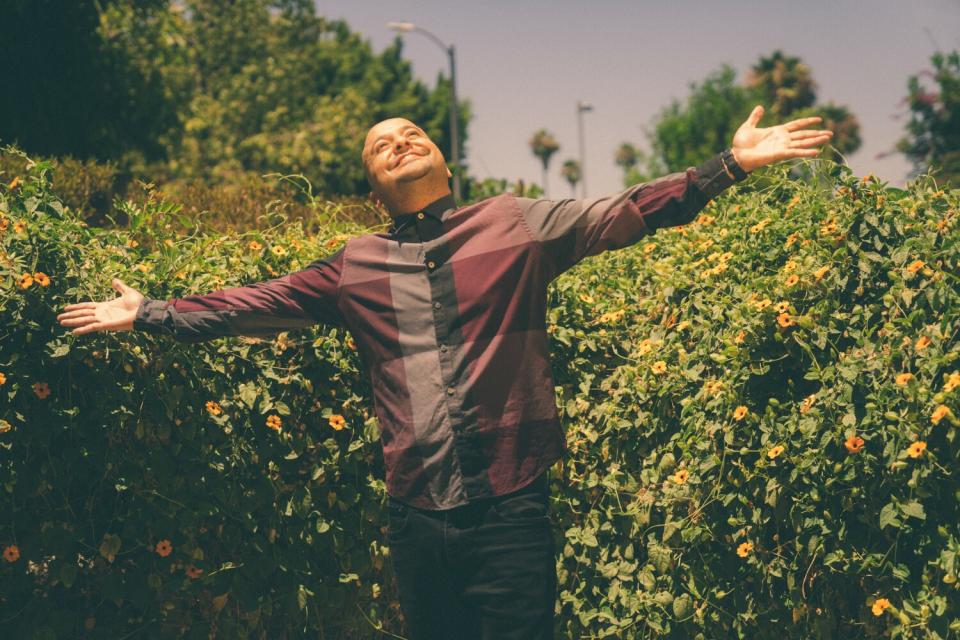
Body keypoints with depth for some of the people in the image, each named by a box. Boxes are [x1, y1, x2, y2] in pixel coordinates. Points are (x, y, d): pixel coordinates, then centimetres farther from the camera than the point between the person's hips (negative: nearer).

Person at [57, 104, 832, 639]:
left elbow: (624, 213, -1)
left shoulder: (517, 225, 4)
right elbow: (250, 305, 16)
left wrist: (730, 165, -8)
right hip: (416, 516, 3)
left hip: (511, 506, -3)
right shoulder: (356, 267, 10)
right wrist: (149, 314, 16)